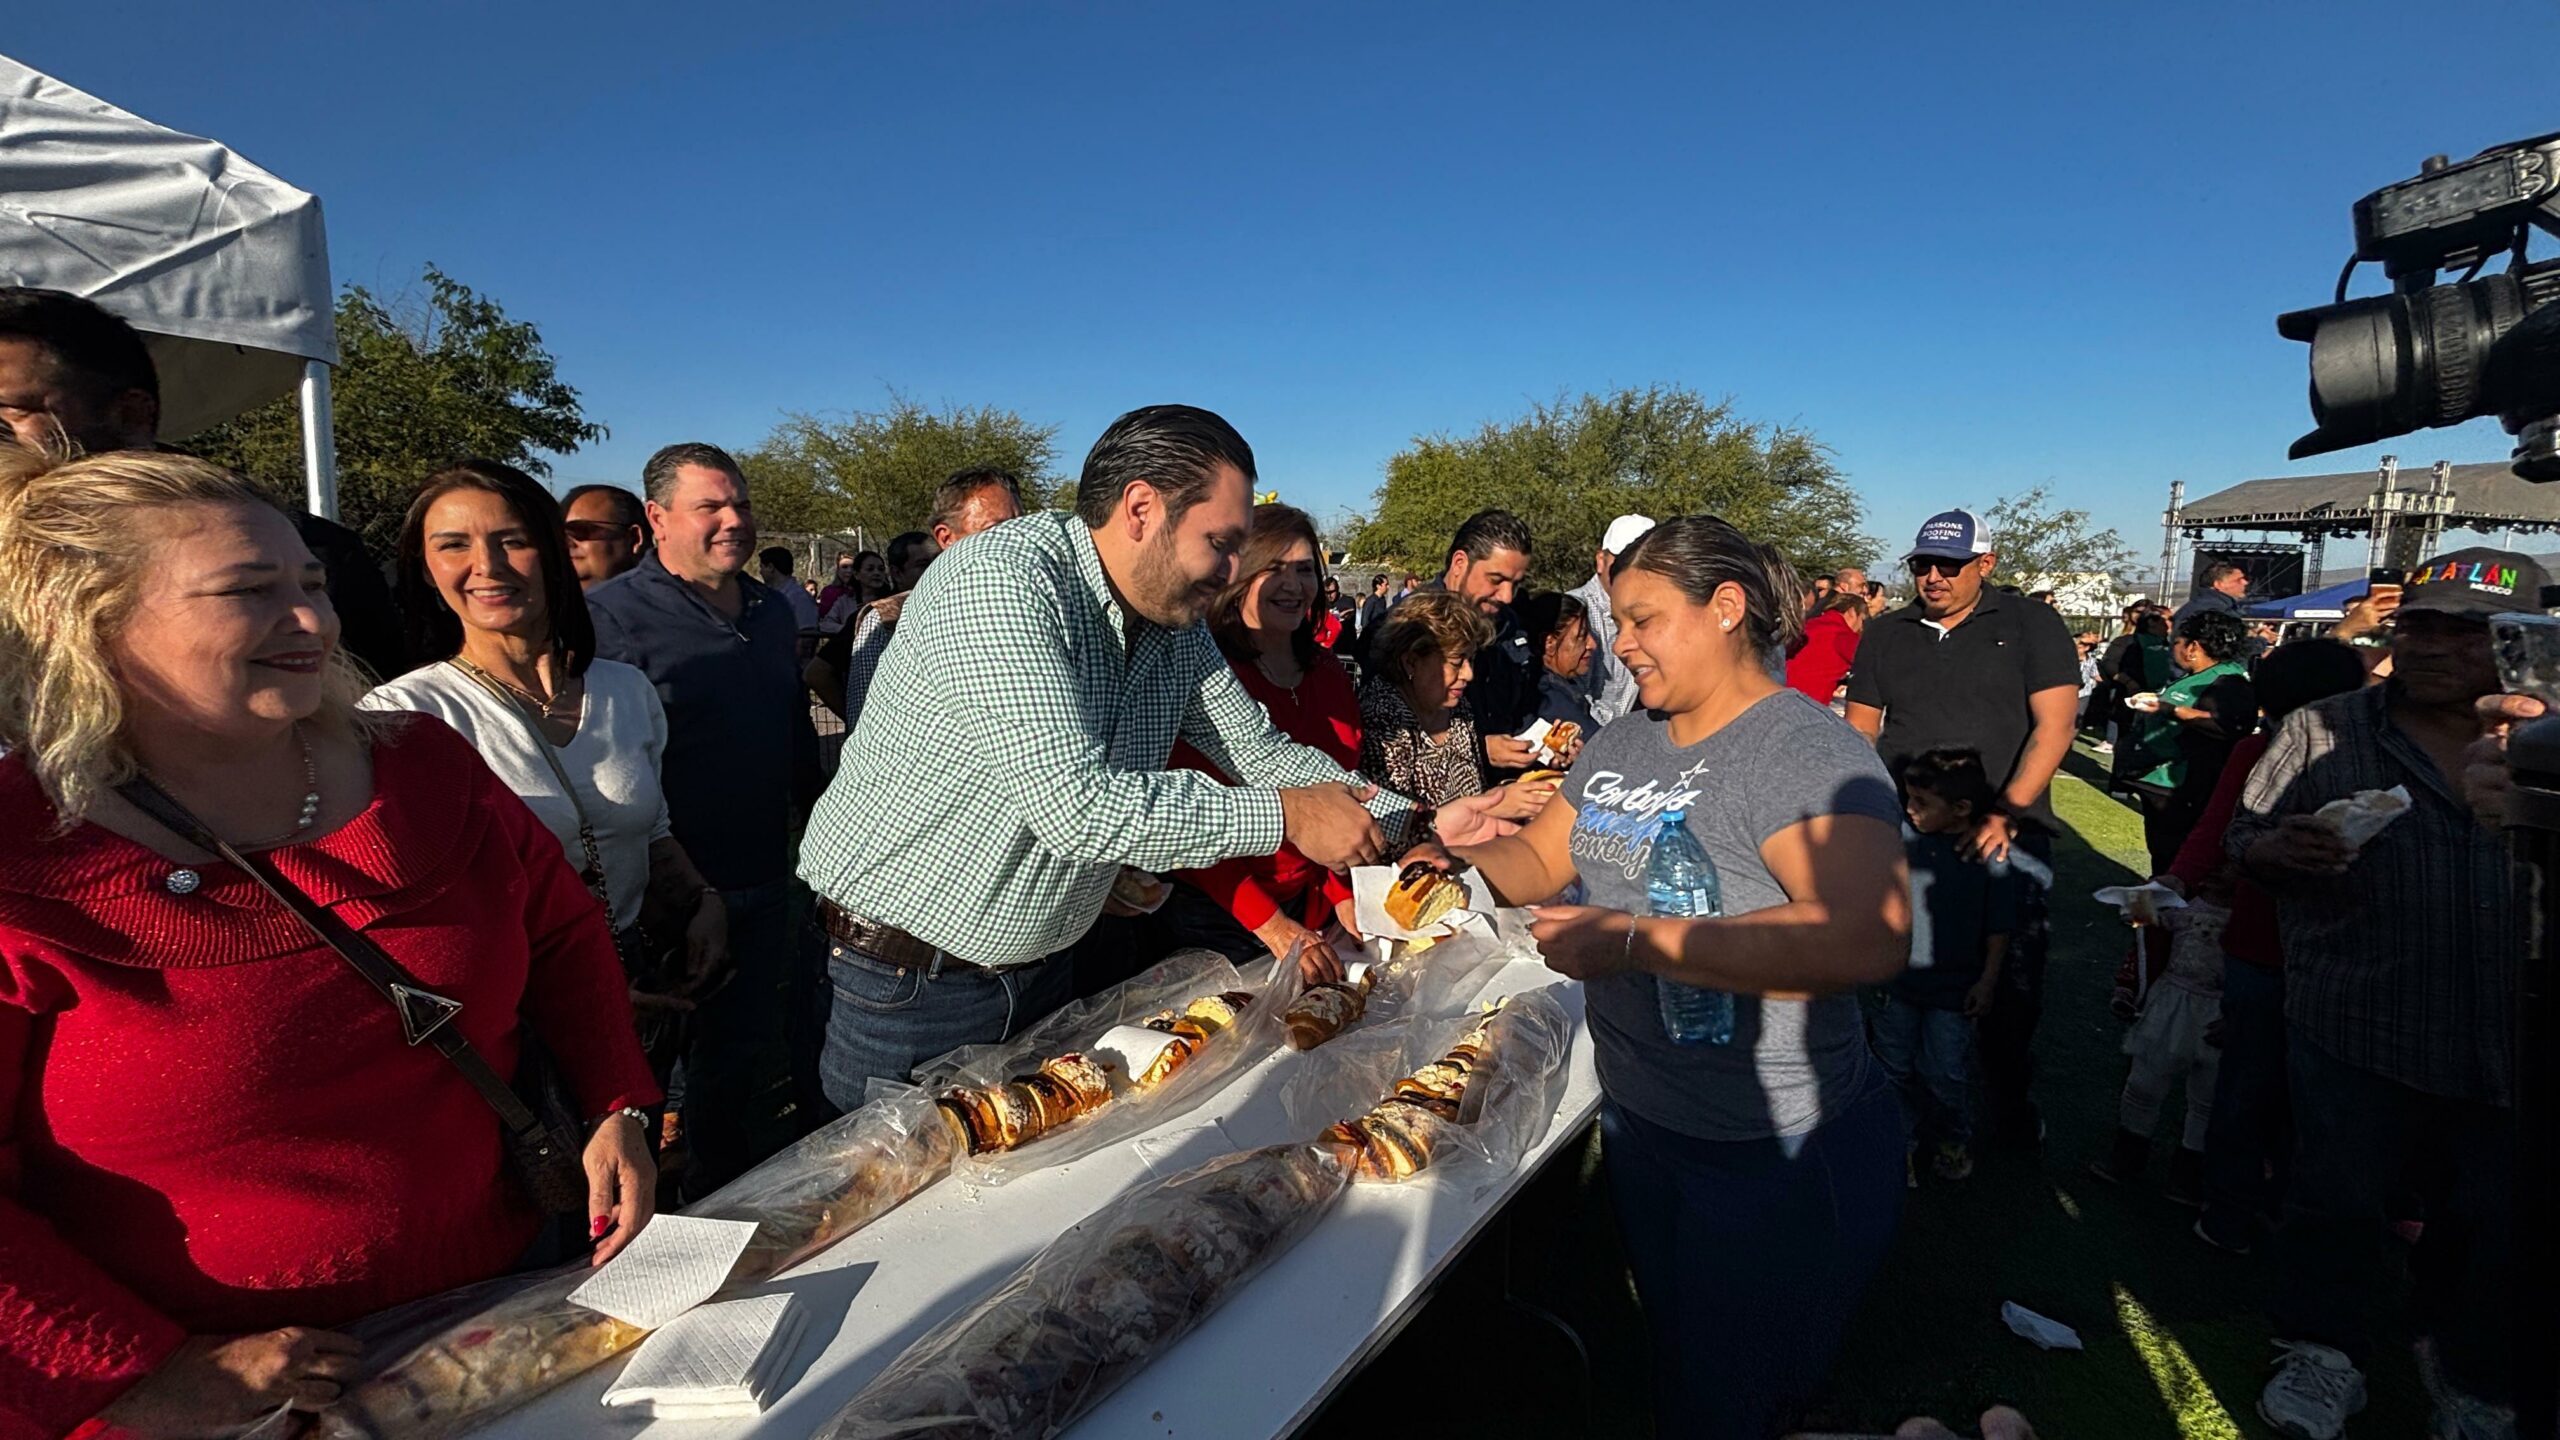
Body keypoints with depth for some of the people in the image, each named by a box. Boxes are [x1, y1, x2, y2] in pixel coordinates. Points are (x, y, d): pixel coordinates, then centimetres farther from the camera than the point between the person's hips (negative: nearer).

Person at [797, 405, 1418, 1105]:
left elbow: (1261, 751, 7)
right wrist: (1287, 816, -28)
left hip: (1046, 964, 7)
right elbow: (1075, 806, -35)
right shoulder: (1000, 582, -27)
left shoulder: (1176, 624, -1)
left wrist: (1405, 820, -4)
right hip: (908, 983, -7)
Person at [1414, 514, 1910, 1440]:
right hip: (1634, 1120, 7)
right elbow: (1541, 857, 12)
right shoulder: (1620, 744, 4)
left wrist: (1631, 942, -33)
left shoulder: (1805, 754, -21)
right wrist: (1459, 859, -10)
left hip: (1771, 1156, -7)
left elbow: (1868, 940, -35)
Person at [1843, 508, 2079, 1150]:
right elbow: (1860, 731, 12)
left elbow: (2053, 726, -6)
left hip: (2008, 836, -2)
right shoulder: (1885, 635, 11)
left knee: (2013, 985, 3)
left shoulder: (2031, 625, 2)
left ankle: (2008, 1107, 22)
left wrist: (2007, 814, -17)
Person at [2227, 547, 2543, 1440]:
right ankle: (2324, 1355, 24)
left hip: (2511, 1038, 2)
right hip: (2355, 1027, -2)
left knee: (2493, 1220, 15)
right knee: (2339, 1198, 5)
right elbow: (2244, 839, 2)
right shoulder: (2322, 731, 0)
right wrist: (2277, 848, -18)